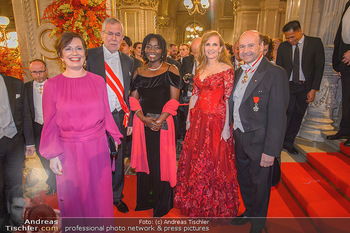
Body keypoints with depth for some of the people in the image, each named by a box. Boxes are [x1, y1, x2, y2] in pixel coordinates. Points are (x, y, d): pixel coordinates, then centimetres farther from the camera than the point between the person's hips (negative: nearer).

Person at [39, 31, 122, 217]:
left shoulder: (98, 81, 1)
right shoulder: (52, 85, -2)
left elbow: (106, 113, 6)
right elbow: (50, 123, 0)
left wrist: (114, 138, 8)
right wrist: (53, 155, -2)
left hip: (98, 148, 1)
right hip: (69, 151, -1)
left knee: (100, 196, 15)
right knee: (75, 198, 16)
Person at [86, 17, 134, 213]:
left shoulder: (128, 61, 8)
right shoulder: (89, 56, -3)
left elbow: (130, 93, 9)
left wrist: (130, 120, 6)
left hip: (119, 118, 3)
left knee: (119, 161, 16)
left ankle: (117, 196, 39)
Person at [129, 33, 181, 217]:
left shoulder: (171, 70, 0)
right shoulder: (139, 72, 10)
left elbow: (173, 100, -6)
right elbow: (133, 99, 7)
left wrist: (159, 121, -16)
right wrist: (144, 118, -10)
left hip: (163, 123, -3)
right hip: (142, 122, 3)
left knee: (162, 161, 3)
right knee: (144, 159, 11)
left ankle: (162, 205, 23)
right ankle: (145, 201, 32)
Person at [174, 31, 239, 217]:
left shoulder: (226, 69, -8)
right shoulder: (200, 69, 11)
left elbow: (228, 99, -13)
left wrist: (226, 127, -17)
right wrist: (189, 118, 12)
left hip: (216, 120, -6)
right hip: (198, 119, 6)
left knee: (215, 161, 5)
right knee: (195, 160, 16)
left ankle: (215, 205, 31)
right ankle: (196, 201, 40)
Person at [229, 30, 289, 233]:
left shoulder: (275, 73, -17)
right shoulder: (239, 72, 7)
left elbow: (277, 115, -20)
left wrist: (271, 150, -21)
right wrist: (233, 132, 8)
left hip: (259, 141, -7)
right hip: (239, 138, 7)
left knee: (260, 184, 14)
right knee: (244, 180, 23)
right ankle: (249, 212, 49)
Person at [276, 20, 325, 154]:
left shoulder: (315, 43, -2)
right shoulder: (283, 46, 2)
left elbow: (319, 67, -1)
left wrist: (313, 89, -6)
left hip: (305, 87, 1)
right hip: (288, 85, 0)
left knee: (298, 116, 6)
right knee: (286, 114, -7)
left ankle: (288, 143, 20)